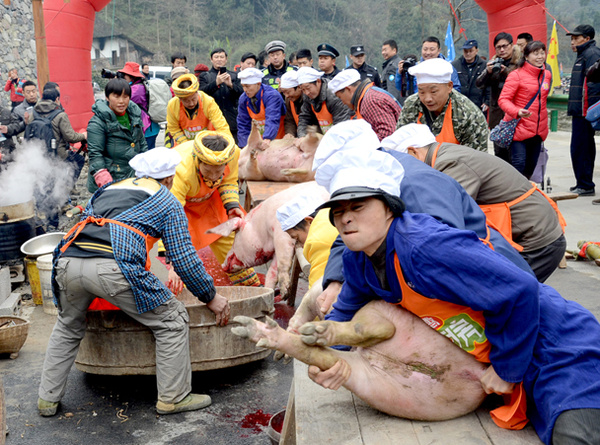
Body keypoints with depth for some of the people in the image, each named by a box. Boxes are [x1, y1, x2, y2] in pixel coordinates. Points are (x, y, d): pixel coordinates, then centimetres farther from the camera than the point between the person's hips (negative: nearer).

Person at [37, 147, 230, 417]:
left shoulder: (109, 189, 34)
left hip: (68, 261, 6)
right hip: (114, 267, -6)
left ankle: (48, 399, 36)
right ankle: (173, 398, 17)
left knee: (68, 328, 32)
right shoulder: (167, 201, 19)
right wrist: (210, 297, 23)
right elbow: (184, 259, 13)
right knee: (172, 322, 12)